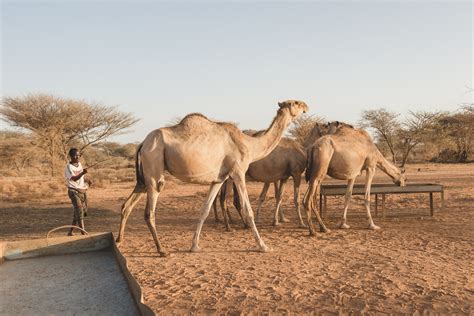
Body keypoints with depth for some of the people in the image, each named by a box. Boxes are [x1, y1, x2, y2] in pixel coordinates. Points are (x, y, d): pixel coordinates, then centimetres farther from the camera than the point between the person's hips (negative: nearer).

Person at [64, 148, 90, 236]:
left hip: (83, 191, 8)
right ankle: (83, 233, -21)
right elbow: (74, 179, -29)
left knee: (82, 212, 10)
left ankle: (70, 232, 23)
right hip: (74, 191, -8)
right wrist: (82, 173, -47)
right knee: (79, 211, -17)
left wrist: (86, 180, 5)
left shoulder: (79, 164, 9)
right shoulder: (68, 167, -13)